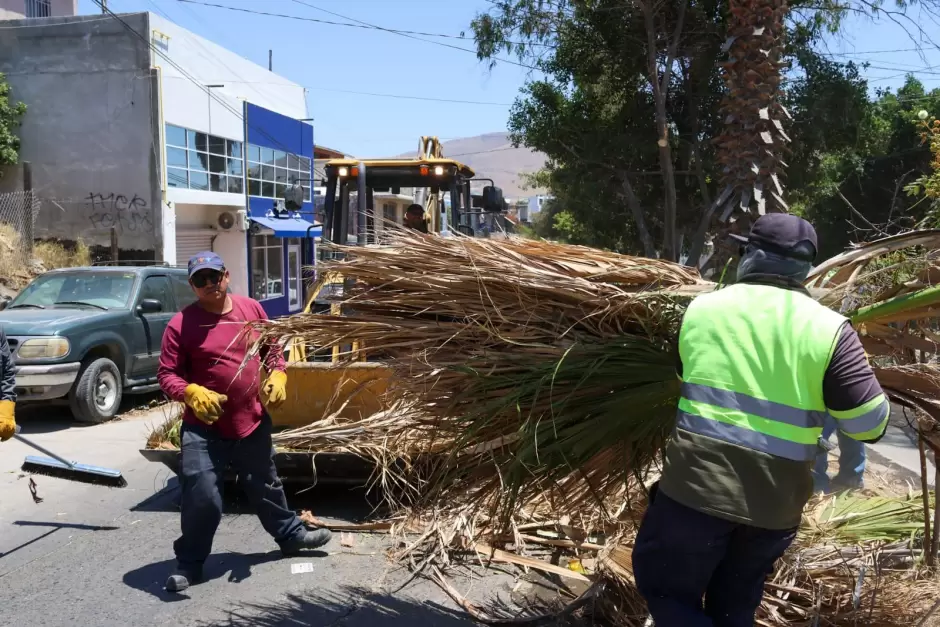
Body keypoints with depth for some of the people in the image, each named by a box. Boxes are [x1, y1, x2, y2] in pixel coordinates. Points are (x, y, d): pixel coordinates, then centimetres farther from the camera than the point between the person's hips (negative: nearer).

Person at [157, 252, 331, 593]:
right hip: (204, 428, -4)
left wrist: (278, 376, -4)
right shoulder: (181, 324, -11)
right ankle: (189, 563, 15)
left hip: (253, 421, 4)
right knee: (201, 498, -5)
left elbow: (272, 349, 13)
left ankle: (290, 534, 42)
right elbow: (167, 374, -9)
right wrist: (192, 393, -27)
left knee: (266, 487, 22)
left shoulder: (252, 308, 1)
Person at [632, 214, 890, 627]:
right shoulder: (827, 328, -6)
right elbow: (870, 424, -5)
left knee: (664, 588, 14)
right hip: (776, 503, 2)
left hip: (697, 485, -1)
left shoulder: (701, 308, 1)